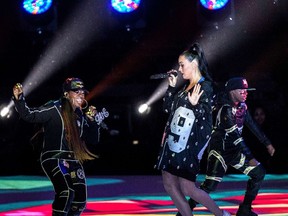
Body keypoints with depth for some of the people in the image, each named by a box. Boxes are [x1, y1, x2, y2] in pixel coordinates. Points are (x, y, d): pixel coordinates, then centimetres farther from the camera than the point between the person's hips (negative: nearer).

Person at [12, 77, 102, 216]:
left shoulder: (80, 116, 14)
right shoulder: (54, 109, -5)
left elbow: (93, 140, 17)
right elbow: (30, 115, -13)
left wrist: (92, 121, 4)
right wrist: (19, 99, -27)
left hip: (73, 161, 7)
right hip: (54, 158, -7)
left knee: (80, 201, 3)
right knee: (66, 191, -28)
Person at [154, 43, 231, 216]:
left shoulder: (205, 87, -11)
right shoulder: (186, 86, 12)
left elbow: (204, 120, -16)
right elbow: (168, 108, 16)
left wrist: (194, 105, -34)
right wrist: (172, 86, 8)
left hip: (189, 143, -9)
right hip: (173, 141, 9)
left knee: (187, 188, -8)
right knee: (169, 185, 7)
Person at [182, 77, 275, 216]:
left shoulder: (242, 106, 2)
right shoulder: (226, 110, -23)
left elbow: (252, 125, 12)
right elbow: (235, 136, -25)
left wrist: (267, 143, 10)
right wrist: (250, 157, -25)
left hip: (234, 150, 8)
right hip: (219, 150, -8)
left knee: (259, 172, 5)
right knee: (211, 184, -18)